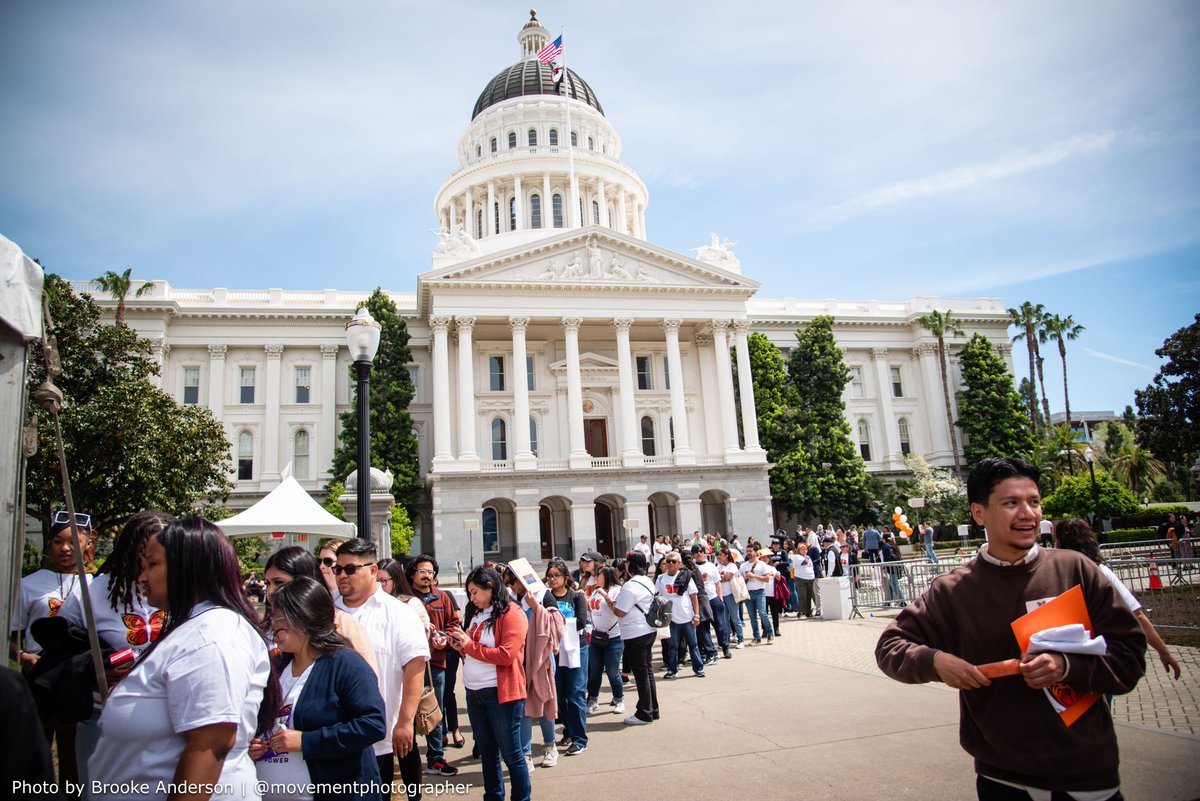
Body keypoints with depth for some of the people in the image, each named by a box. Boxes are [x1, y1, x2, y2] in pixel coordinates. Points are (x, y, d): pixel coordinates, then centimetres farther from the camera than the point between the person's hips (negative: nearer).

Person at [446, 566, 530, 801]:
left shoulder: (511, 614, -12)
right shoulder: (475, 612, 10)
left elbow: (506, 655, -20)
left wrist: (470, 645, -16)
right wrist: (460, 646, -1)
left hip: (500, 693, -7)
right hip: (473, 693, 7)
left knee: (511, 754, 4)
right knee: (487, 752, 19)